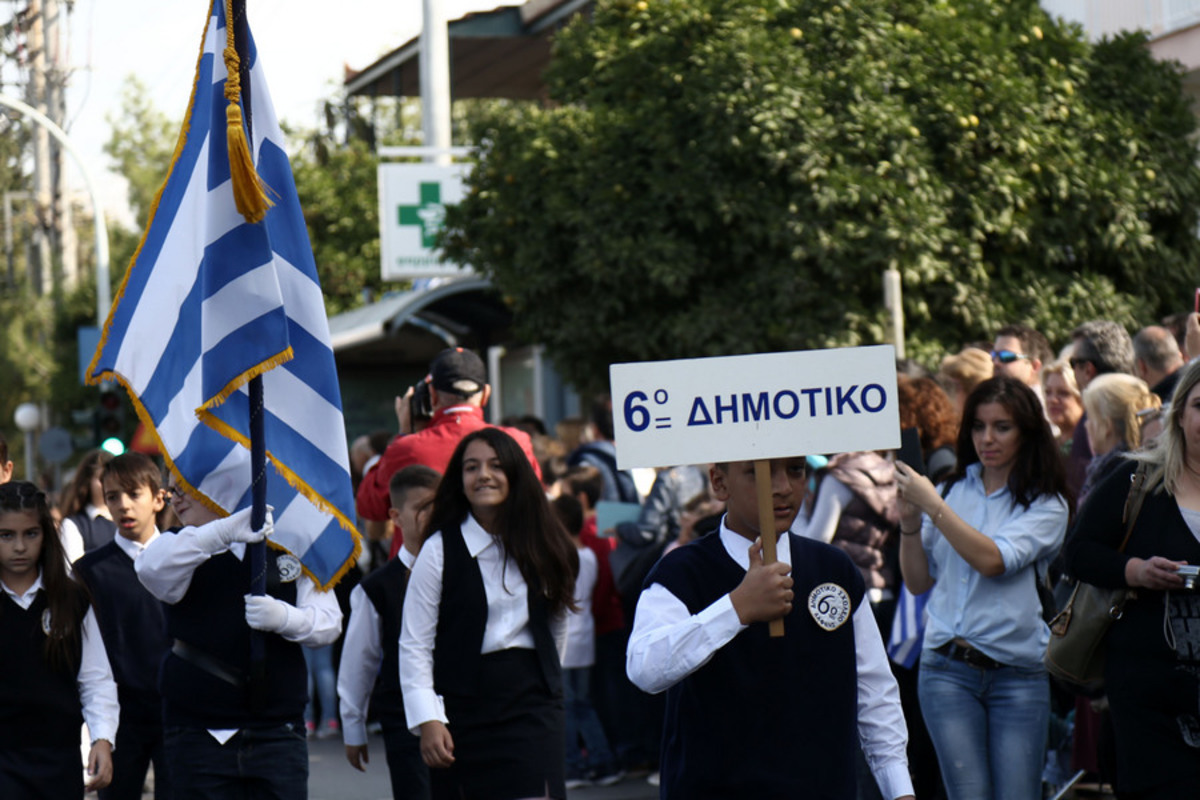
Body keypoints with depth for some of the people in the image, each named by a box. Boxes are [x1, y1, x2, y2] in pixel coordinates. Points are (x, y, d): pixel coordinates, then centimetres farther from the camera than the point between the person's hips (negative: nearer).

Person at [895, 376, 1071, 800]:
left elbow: (993, 560, -15)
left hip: (1018, 673, -2)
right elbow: (918, 582, 14)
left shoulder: (1046, 505, 2)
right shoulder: (952, 491, 11)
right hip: (948, 668, 2)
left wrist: (931, 504, -13)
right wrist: (909, 520, -1)